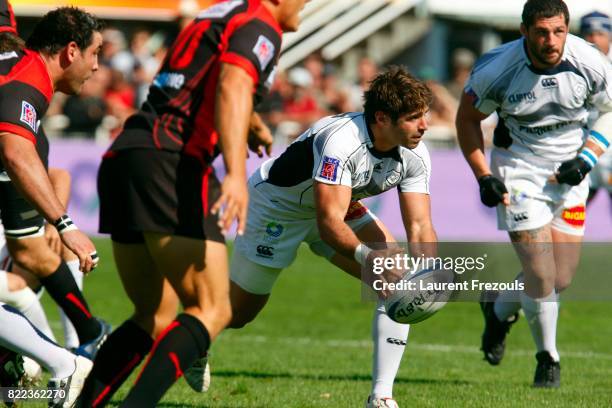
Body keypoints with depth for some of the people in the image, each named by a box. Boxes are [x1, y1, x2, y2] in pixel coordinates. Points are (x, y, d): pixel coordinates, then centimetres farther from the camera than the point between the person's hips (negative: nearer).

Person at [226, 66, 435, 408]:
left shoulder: (415, 156, -19)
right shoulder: (341, 140, -40)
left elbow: (419, 226, -18)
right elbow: (329, 223, -44)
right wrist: (368, 256, -61)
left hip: (340, 205, 6)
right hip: (277, 205, -6)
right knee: (236, 314, 5)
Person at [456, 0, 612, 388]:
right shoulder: (497, 69, -20)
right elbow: (468, 117, -2)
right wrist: (483, 176, -9)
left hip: (569, 170, 3)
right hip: (518, 167, -3)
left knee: (563, 277, 2)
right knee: (541, 273, -12)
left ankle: (499, 309, 32)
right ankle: (547, 359, 12)